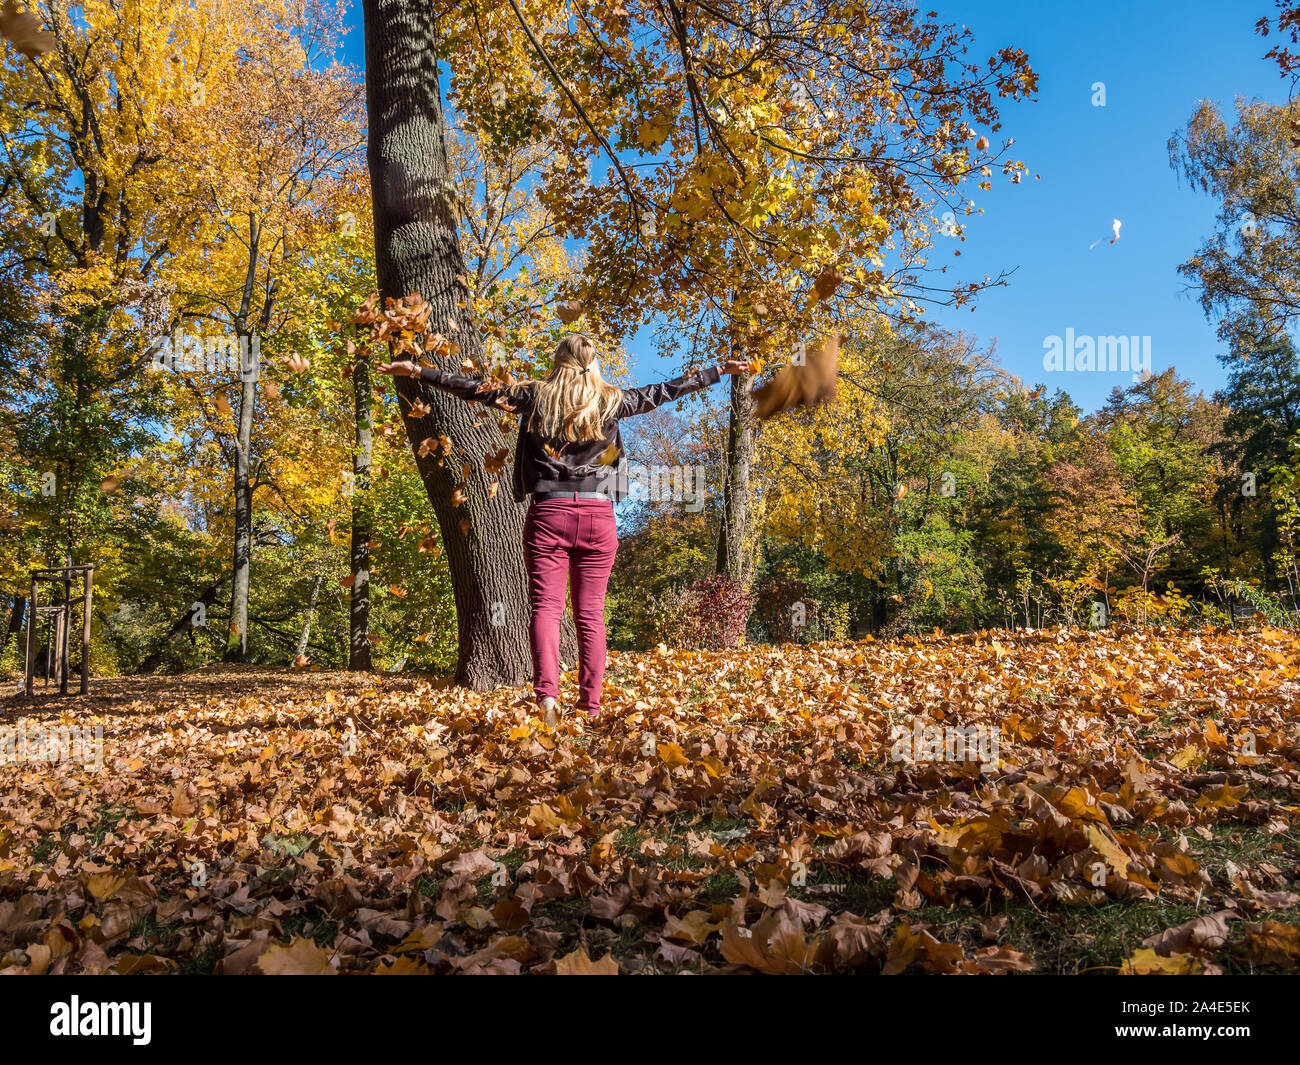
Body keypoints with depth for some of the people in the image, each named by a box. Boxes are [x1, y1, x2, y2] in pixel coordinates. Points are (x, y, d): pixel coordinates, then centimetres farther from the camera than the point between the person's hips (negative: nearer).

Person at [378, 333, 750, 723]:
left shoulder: (537, 396, 5)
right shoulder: (611, 400, 7)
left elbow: (475, 388, 9)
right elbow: (665, 390, 15)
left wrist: (417, 371, 18)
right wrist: (721, 371, 27)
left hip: (548, 514, -1)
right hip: (598, 516, 1)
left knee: (545, 607, -2)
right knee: (591, 615, 4)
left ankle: (546, 693, -22)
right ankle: (591, 707, 3)